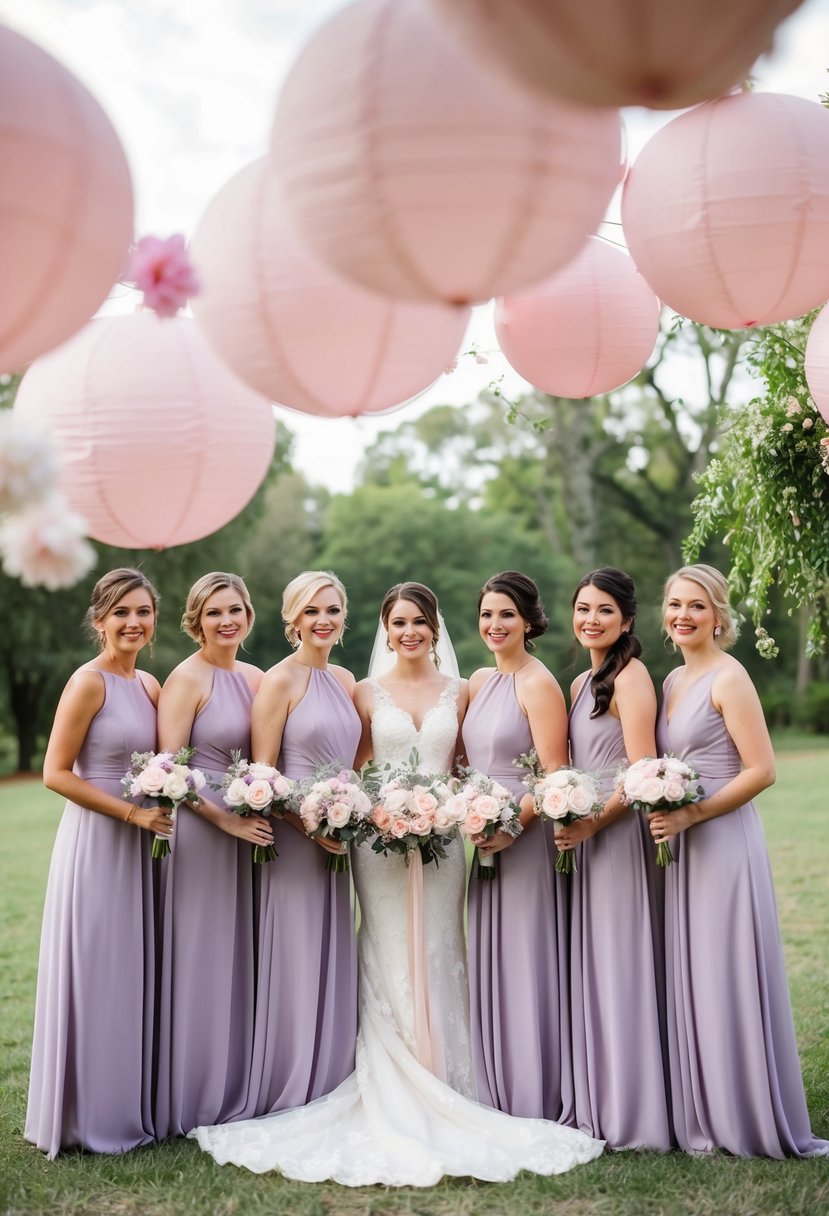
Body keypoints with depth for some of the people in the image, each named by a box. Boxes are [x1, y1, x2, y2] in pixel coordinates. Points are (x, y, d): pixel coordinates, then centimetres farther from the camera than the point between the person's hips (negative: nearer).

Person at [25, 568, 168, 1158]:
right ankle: (90, 1115, 16)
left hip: (138, 846, 7)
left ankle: (129, 1105, 27)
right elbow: (56, 773, -15)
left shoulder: (150, 685, 10)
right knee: (95, 978, 2)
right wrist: (132, 811, -17)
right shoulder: (88, 682, -12)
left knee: (134, 974, 14)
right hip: (94, 843, -7)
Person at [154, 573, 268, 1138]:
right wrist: (226, 819, -17)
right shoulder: (187, 679, -9)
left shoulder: (255, 678, 11)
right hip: (198, 831, -7)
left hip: (247, 831, 7)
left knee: (239, 960, 12)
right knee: (199, 963, 0)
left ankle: (235, 1093, 24)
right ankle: (193, 1100, 12)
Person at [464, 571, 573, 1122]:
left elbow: (554, 776, -16)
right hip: (486, 841, 8)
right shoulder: (480, 681, 13)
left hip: (526, 840, -8)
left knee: (526, 963, -1)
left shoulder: (538, 685, -11)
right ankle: (497, 1095, 23)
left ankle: (538, 1103, 10)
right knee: (488, 966, 12)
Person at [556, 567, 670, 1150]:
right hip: (583, 835, 9)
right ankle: (598, 1107, 19)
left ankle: (633, 1117, 6)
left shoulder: (631, 676, -10)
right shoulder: (582, 682, 16)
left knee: (618, 965, -3)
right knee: (589, 966, 11)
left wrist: (592, 823, -18)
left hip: (618, 834, -9)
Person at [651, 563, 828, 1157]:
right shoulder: (674, 680, 14)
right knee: (691, 980, 10)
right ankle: (707, 1118, 20)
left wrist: (690, 815, -18)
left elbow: (761, 770, -16)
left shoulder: (729, 677, -10)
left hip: (724, 841, -8)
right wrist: (664, 817, 5)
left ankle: (751, 1119, 10)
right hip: (682, 847, 8)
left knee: (729, 979, -2)